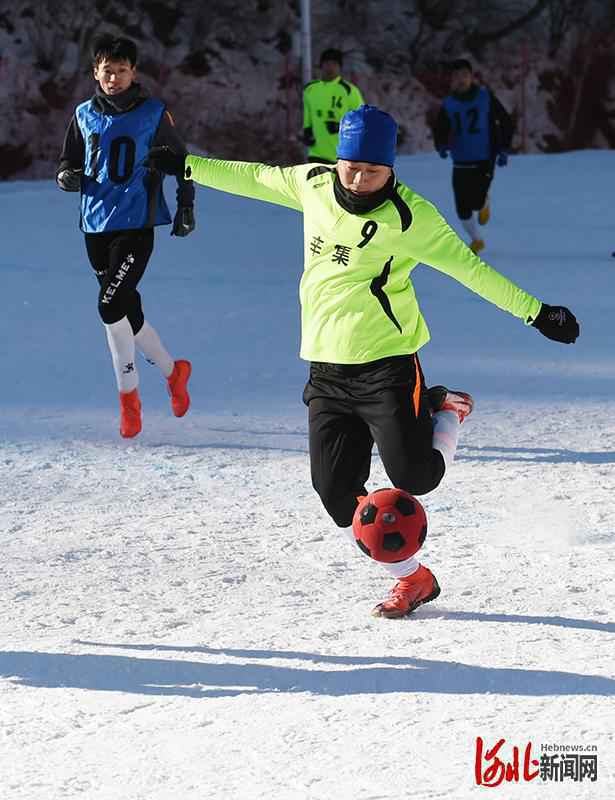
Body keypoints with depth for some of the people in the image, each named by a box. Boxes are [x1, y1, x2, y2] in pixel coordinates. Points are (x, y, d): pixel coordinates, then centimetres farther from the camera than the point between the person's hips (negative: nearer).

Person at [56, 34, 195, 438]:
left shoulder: (153, 113, -4)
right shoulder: (85, 115, 7)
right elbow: (70, 160, 17)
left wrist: (186, 206, 5)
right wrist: (67, 176, -6)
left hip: (135, 225, -5)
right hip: (95, 226, 5)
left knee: (111, 305, -17)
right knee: (128, 309, 11)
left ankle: (128, 393, -6)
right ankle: (173, 370, 31)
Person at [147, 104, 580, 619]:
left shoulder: (409, 216, -13)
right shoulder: (313, 185, 2)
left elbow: (467, 266, -12)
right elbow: (254, 179, 18)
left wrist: (536, 312, -16)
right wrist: (187, 167, 26)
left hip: (387, 365, -5)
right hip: (326, 369, 5)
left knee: (414, 477, -9)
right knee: (337, 491, -2)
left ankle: (446, 411, 25)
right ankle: (412, 578, 14)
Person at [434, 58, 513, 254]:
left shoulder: (486, 97, -3)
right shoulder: (448, 105, 3)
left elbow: (506, 122, 4)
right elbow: (440, 132, 6)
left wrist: (504, 149, -3)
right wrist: (441, 146, -17)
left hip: (485, 159, -3)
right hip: (461, 162, 3)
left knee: (476, 201, -14)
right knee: (463, 207, -1)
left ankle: (484, 202, 25)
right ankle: (476, 240, 23)